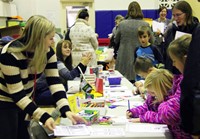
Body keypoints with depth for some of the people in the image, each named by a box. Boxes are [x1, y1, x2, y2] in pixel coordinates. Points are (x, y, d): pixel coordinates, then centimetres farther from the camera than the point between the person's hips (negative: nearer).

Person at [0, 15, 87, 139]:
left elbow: (54, 81, -15)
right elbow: (17, 94, -29)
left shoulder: (47, 52, -11)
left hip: (26, 100, 6)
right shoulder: (10, 55, -30)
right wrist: (43, 117, -36)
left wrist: (66, 110, -28)